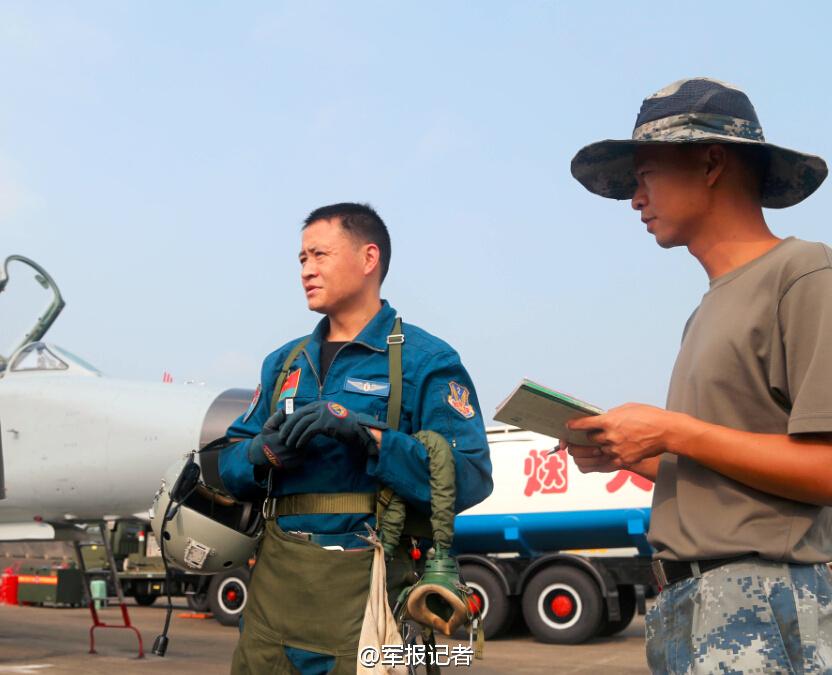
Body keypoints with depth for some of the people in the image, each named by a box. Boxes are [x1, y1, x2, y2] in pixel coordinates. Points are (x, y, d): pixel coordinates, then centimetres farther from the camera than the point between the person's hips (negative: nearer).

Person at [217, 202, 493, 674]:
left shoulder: (426, 362, -5)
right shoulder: (285, 363, 14)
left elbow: (469, 478, -16)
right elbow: (230, 464, 13)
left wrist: (367, 435, -24)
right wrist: (267, 454, -9)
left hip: (365, 583, -5)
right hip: (274, 580, 5)